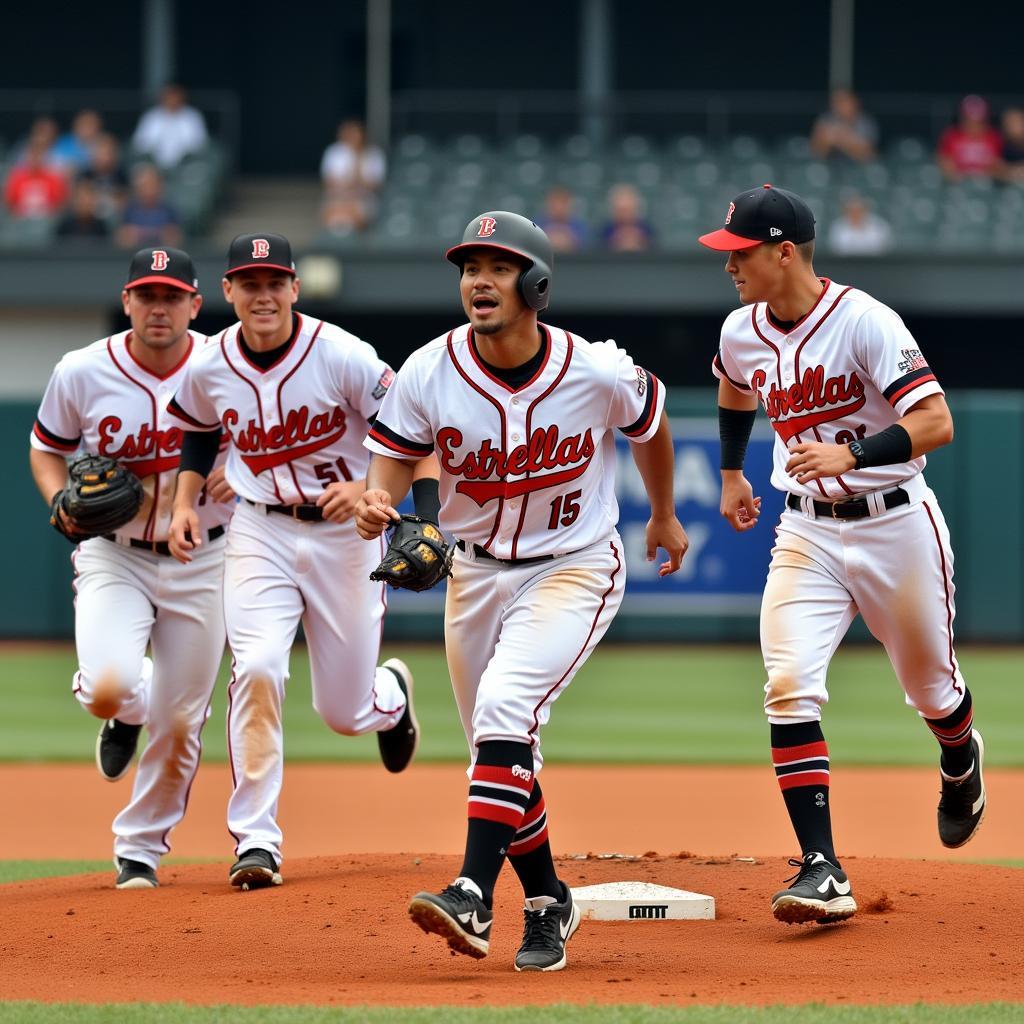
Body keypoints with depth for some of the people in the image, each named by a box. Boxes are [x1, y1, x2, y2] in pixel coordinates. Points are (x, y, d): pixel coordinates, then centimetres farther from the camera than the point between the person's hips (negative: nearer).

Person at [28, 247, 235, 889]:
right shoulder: (83, 373, -10)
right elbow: (47, 448, 7)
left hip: (202, 561, 1)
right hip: (113, 555, -1)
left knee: (179, 728, 4)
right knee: (109, 688, -25)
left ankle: (141, 849, 27)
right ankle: (127, 712, 15)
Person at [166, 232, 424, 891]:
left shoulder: (343, 357, -16)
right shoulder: (208, 371, -5)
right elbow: (200, 434, 17)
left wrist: (368, 488, -28)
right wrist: (185, 502, 5)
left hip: (345, 533, -2)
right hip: (261, 533, 2)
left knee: (345, 713, 6)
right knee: (256, 669, -23)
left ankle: (392, 694, 47)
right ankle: (256, 842, -16)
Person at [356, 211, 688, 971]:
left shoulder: (598, 374, -17)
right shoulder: (428, 373, -13)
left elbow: (650, 423, 5)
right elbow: (395, 459, -1)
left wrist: (665, 515, 20)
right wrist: (378, 501, -25)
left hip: (575, 569, -4)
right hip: (477, 573, 4)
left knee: (506, 708, -26)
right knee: (502, 750, 11)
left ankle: (474, 899, -33)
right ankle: (548, 904, 31)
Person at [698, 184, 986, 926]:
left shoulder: (864, 322, -21)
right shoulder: (742, 334, -2)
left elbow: (936, 423, -28)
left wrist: (851, 455, -40)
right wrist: (732, 471, 29)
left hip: (896, 524, -4)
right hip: (808, 532, 4)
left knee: (930, 689, 14)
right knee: (789, 689, -16)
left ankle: (961, 763, 52)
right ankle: (823, 872, -18)